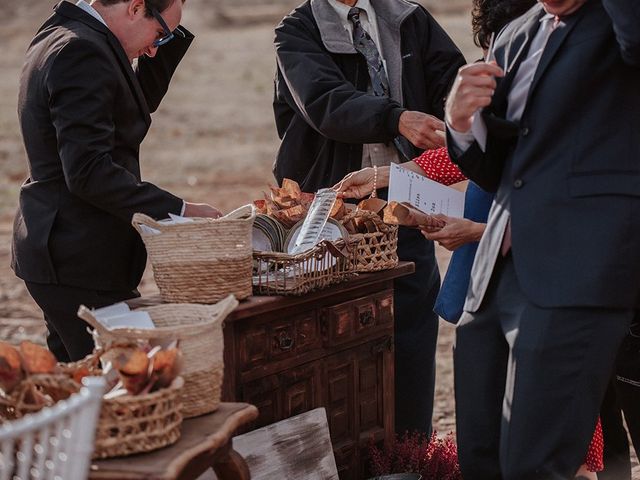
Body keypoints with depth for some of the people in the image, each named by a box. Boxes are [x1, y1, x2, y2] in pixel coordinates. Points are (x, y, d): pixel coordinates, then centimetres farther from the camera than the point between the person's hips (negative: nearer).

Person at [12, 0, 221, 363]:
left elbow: (142, 102, 25)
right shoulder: (81, 51, -18)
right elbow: (88, 172, -24)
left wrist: (170, 33, 13)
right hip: (81, 264, -11)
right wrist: (179, 210, -22)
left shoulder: (60, 39, 14)